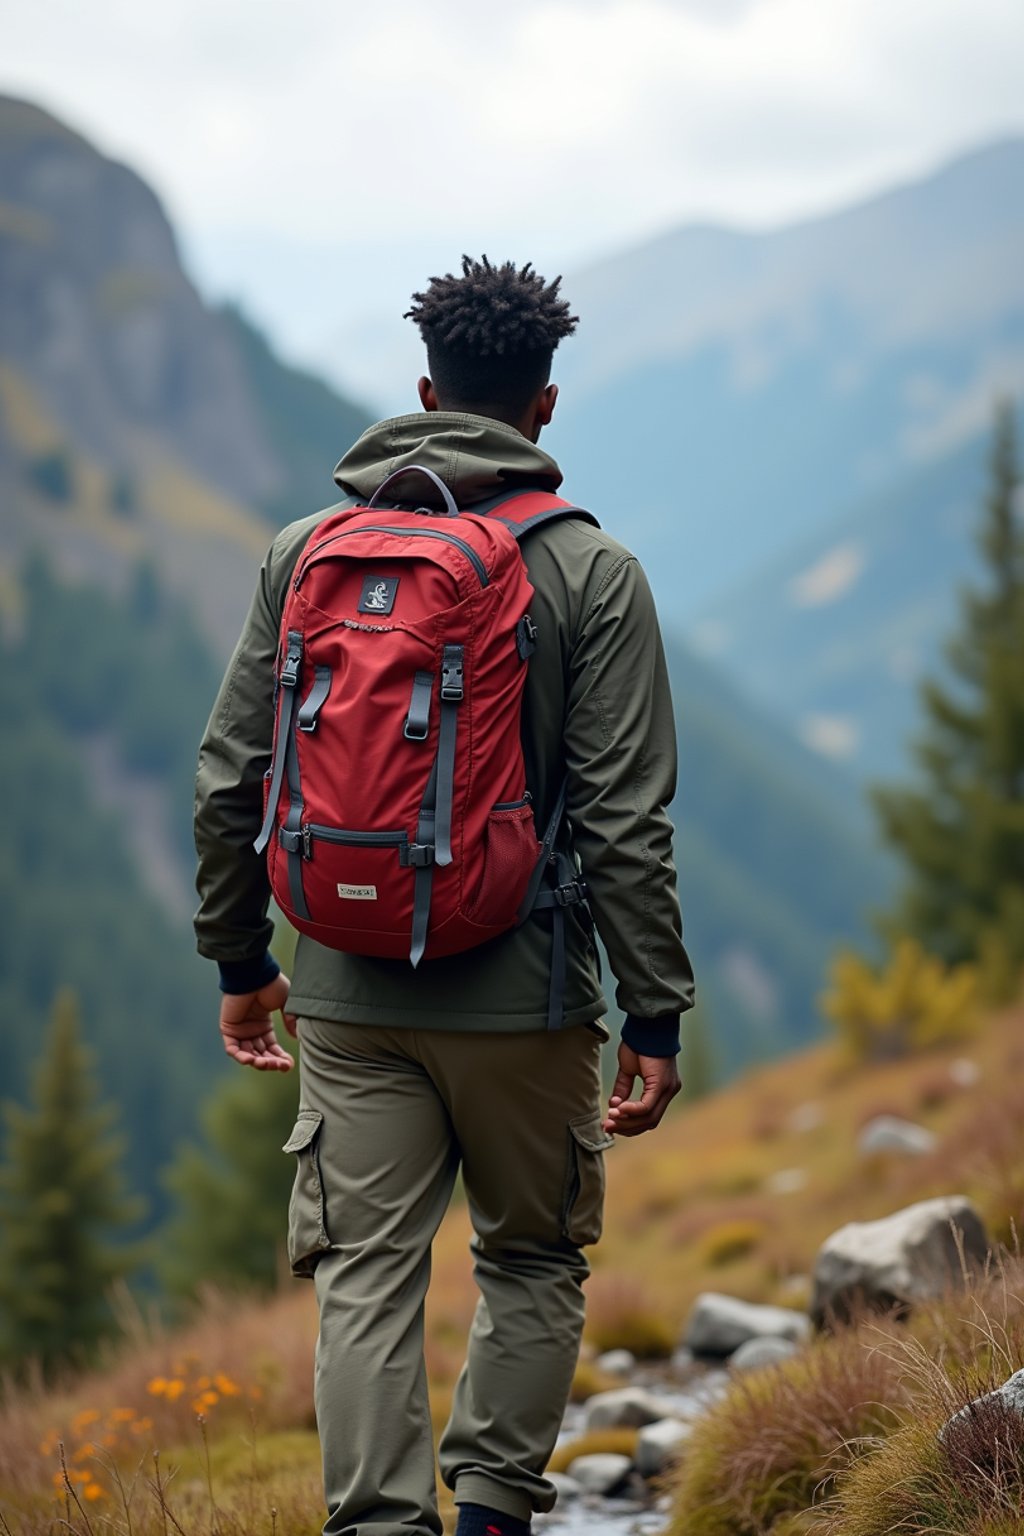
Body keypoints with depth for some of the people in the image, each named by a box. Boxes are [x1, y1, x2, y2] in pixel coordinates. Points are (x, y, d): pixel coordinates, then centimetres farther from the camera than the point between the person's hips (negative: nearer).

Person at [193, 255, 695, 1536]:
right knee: (532, 1263, 16)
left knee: (366, 1273, 6)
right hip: (521, 994, -2)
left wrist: (239, 959, 17)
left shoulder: (305, 550, 4)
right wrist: (654, 1018, -5)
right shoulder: (591, 571, -6)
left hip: (349, 994, 2)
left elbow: (230, 780, 6)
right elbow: (625, 820, -9)